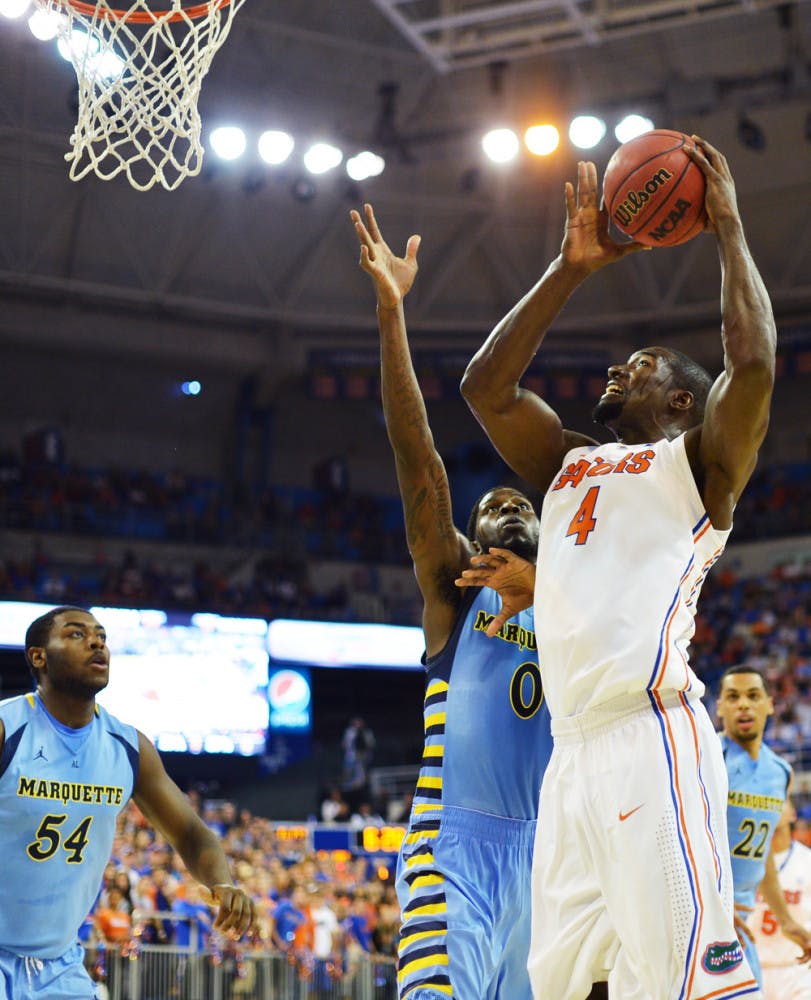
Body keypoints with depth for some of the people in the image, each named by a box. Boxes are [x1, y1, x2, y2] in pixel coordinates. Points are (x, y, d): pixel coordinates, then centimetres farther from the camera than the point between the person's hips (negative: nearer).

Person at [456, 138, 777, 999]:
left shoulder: (698, 460, 8)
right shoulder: (570, 463, 26)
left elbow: (754, 362, -9)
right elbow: (483, 387, 19)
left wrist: (728, 228, 1)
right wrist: (570, 269, 18)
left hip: (652, 740, -7)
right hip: (572, 751, 7)